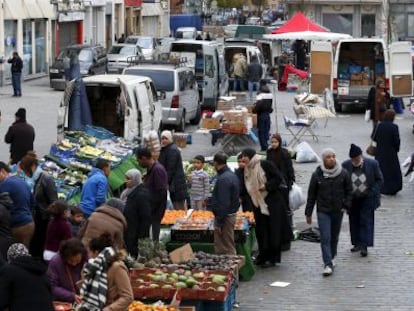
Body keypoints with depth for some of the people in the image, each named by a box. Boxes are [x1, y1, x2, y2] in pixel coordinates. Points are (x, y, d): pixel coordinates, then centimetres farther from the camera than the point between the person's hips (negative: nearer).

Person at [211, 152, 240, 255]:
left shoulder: (223, 179, -20)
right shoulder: (232, 175, 11)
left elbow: (223, 203, -23)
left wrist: (219, 222, -19)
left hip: (225, 216, -10)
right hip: (231, 214, 10)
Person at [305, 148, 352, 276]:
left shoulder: (343, 174, -2)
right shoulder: (317, 174, -4)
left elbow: (349, 191, 8)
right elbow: (311, 195, 2)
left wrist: (346, 205, -5)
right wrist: (308, 213, 2)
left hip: (338, 211, 2)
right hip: (323, 211, -2)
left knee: (334, 237, 13)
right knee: (325, 238, -10)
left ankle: (331, 259, 31)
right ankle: (328, 265, -13)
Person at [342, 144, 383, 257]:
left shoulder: (372, 164, -9)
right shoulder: (345, 165, -4)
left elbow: (379, 180, -1)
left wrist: (372, 193, -11)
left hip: (367, 199, -3)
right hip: (352, 199, 3)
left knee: (365, 221, -7)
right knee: (354, 221, 9)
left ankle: (364, 246, -8)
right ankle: (357, 244, 20)